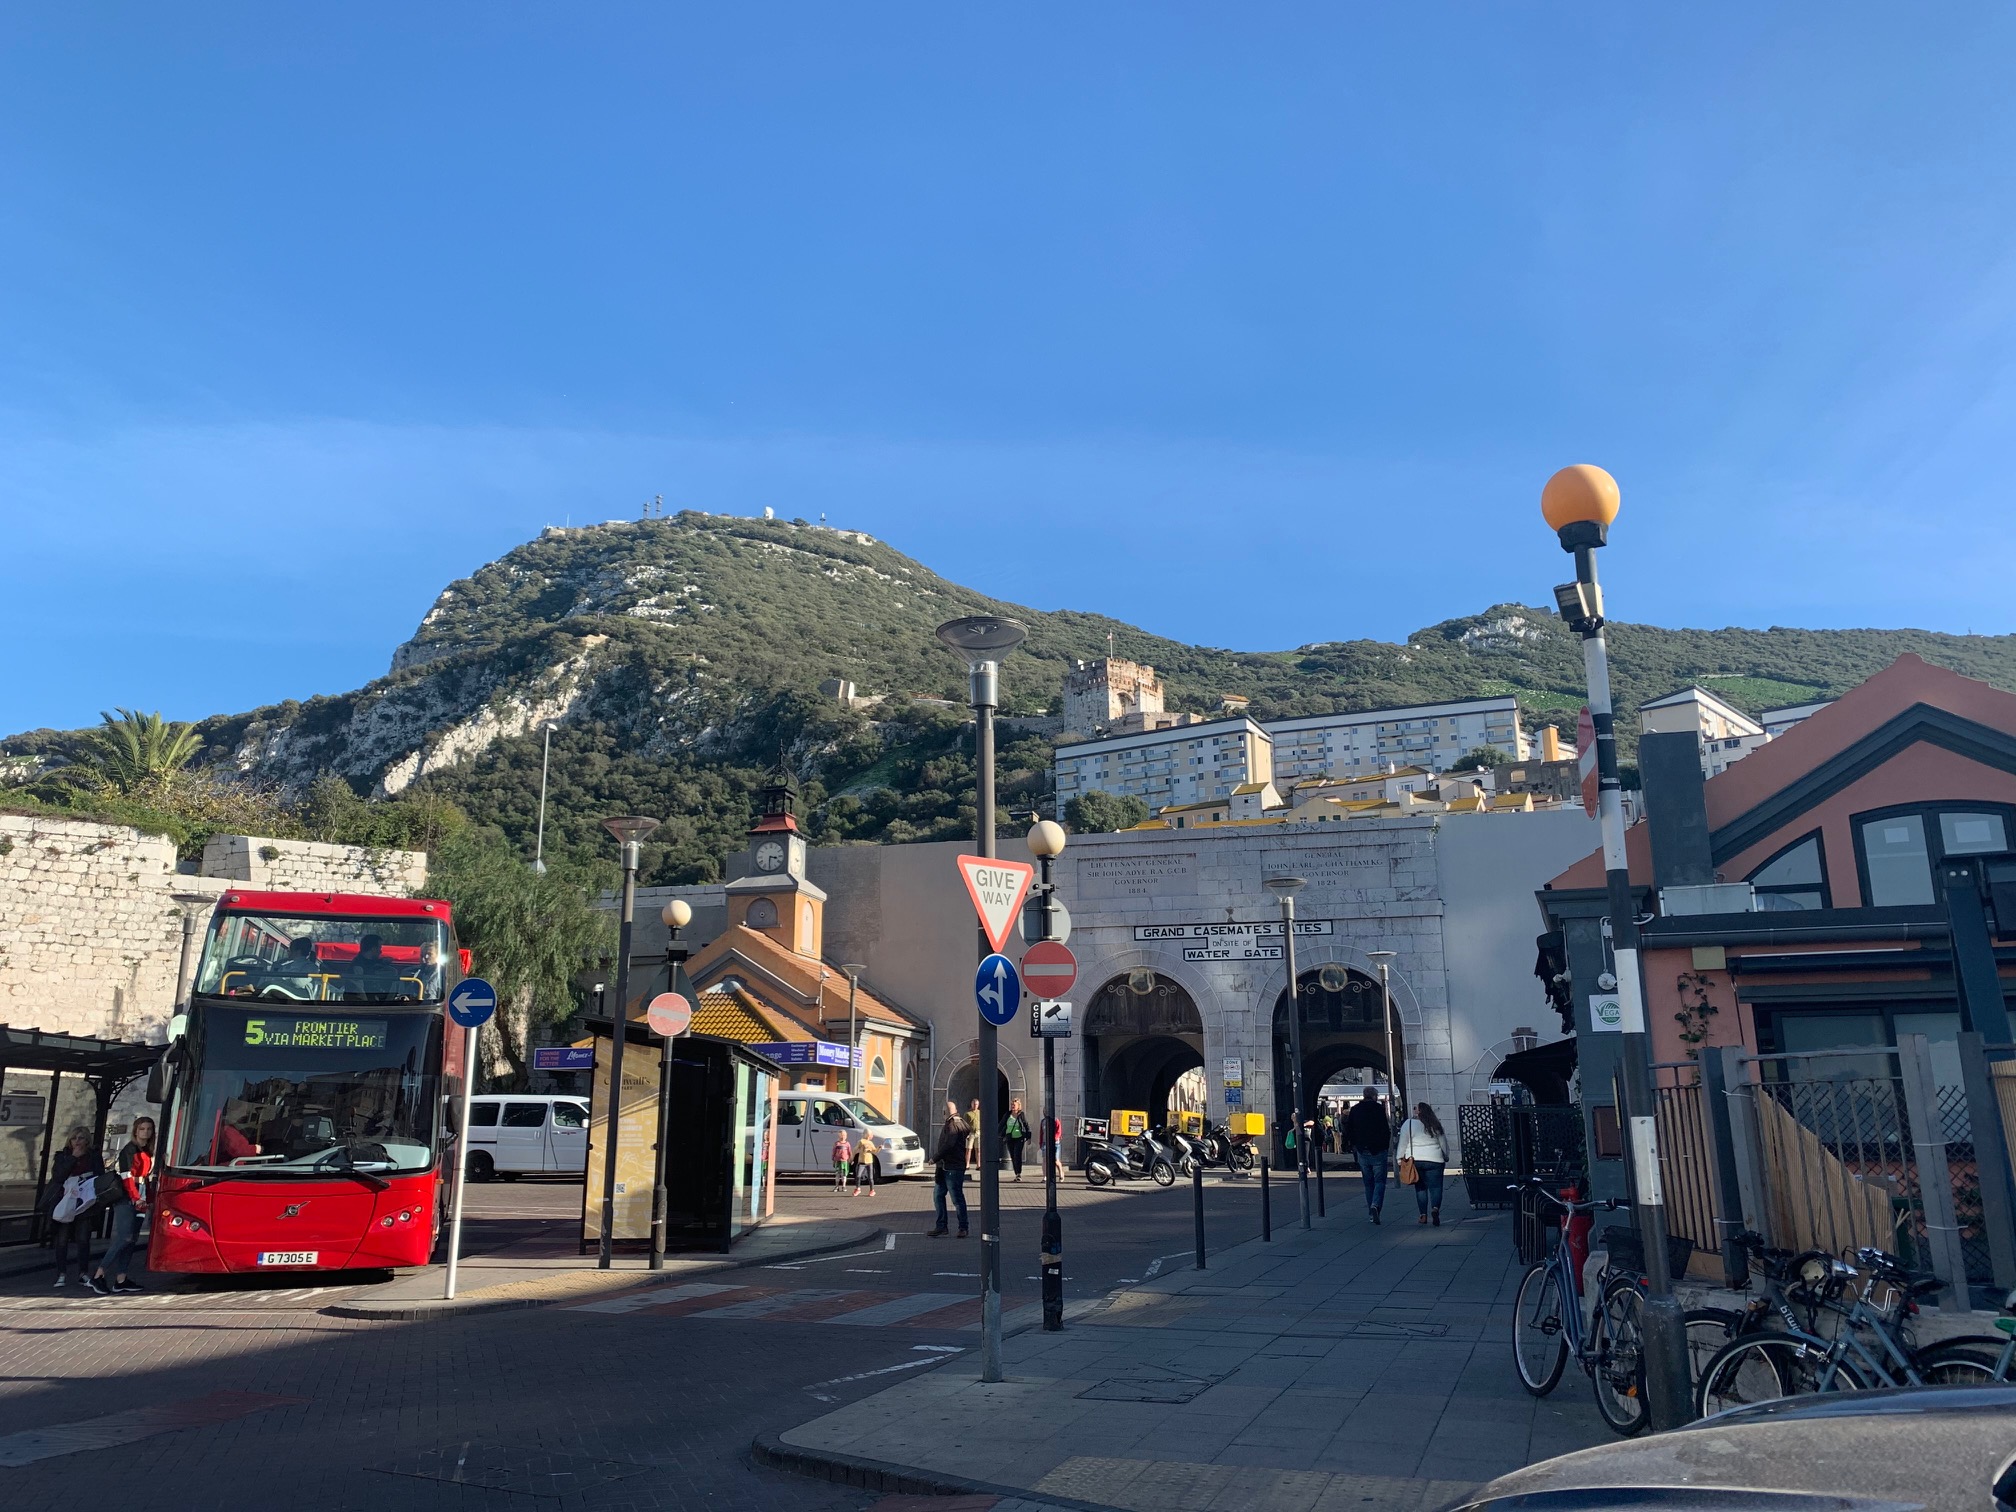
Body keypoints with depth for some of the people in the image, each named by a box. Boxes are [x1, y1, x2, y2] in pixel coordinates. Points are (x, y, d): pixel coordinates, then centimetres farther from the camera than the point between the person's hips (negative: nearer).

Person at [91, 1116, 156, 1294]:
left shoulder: (147, 1152, 17)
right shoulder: (129, 1149, -6)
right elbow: (126, 1176, -13)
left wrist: (150, 1199, 12)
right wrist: (136, 1198, -18)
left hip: (139, 1201, 8)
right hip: (125, 1199, -8)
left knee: (132, 1241, 6)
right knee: (124, 1238, -15)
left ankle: (121, 1280, 8)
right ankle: (97, 1277, -11)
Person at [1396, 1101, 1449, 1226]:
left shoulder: (1408, 1124, -6)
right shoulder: (1436, 1125, 4)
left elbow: (1403, 1143, -4)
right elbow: (1444, 1143, 11)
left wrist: (1401, 1158, 6)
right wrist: (1446, 1158, 24)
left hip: (1415, 1160, -1)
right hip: (1434, 1160, 1)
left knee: (1420, 1188, 9)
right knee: (1435, 1187, 2)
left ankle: (1423, 1215, 10)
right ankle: (1435, 1208, -22)